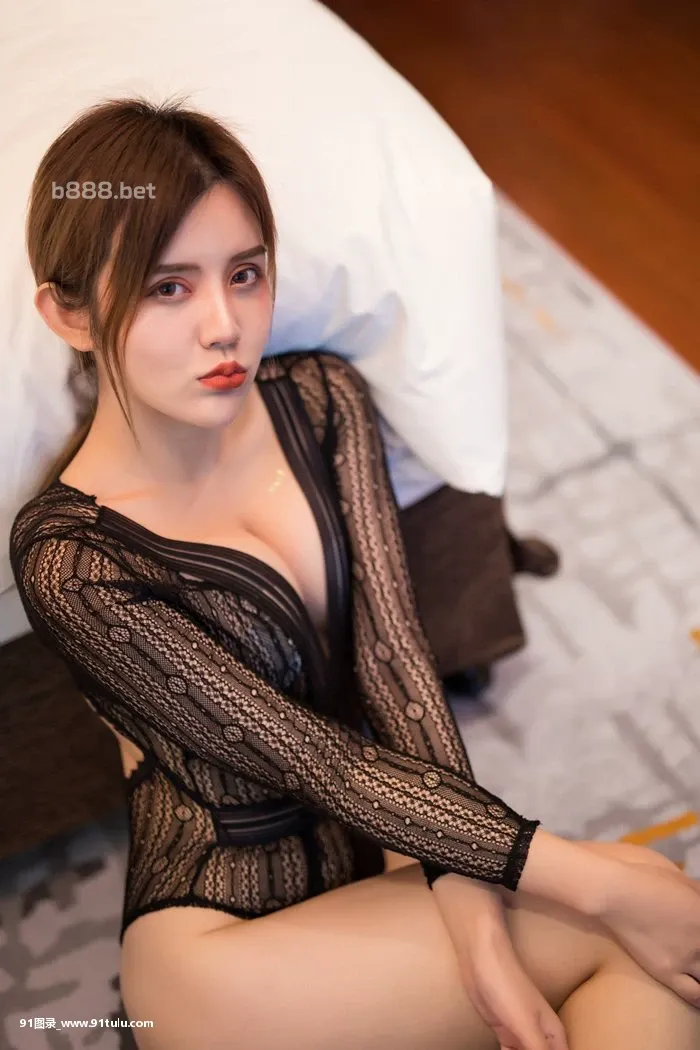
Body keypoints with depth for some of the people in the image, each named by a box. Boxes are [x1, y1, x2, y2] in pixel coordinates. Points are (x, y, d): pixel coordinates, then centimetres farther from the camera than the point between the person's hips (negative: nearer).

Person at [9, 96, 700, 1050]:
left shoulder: (321, 401, -4)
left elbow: (393, 651, -10)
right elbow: (306, 757, -20)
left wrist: (472, 911, -21)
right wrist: (589, 881, -22)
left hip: (385, 841, 5)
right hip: (223, 923, -5)